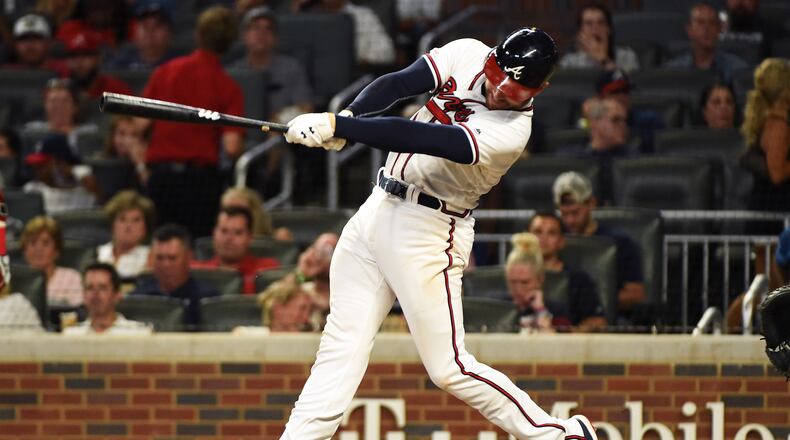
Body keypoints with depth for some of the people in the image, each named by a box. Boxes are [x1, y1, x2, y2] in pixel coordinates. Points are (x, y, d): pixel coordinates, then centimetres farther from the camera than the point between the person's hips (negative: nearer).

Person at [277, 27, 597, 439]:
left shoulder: (511, 132, -23)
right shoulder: (467, 55, -2)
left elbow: (420, 140, -31)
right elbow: (398, 84, -11)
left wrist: (336, 126, -35)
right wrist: (347, 115, -30)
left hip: (428, 233, -7)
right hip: (379, 208, 7)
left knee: (449, 368, -5)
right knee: (340, 347, 5)